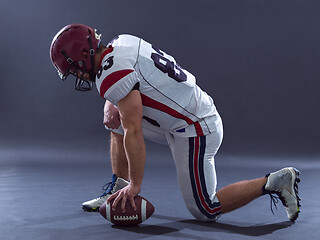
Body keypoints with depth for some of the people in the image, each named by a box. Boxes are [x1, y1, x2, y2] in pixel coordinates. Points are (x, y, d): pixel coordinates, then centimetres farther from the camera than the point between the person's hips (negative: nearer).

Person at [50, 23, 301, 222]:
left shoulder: (112, 75, -22)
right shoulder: (121, 44, 4)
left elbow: (133, 134, -23)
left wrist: (135, 185, -15)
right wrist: (111, 107, 2)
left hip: (195, 132, -9)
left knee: (205, 211, 3)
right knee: (117, 124, 16)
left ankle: (272, 182, 5)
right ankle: (117, 191, 22)